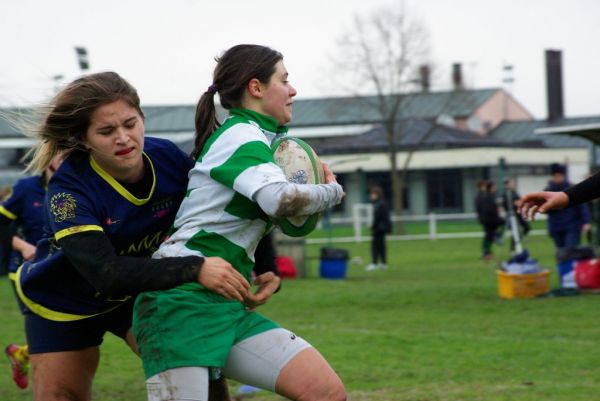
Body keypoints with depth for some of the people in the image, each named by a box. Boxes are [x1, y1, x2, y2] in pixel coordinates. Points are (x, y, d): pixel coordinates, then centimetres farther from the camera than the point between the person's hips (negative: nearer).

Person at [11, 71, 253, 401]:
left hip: (140, 294, 3)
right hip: (62, 307, -3)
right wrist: (194, 270, -52)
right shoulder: (68, 189, -32)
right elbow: (106, 272, -44)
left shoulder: (168, 158, -22)